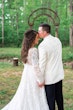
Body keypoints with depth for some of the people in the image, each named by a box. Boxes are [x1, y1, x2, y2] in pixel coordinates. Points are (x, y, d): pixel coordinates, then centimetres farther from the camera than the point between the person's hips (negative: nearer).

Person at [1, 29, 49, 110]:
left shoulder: (25, 49, 6)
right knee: (35, 97, 5)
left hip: (26, 73, 9)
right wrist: (40, 80, -16)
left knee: (26, 96, 18)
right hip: (33, 76, -8)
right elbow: (35, 66, -22)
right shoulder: (33, 50, -21)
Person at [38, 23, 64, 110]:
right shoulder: (57, 40, 2)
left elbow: (42, 64, -19)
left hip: (50, 77, -7)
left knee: (50, 98, 6)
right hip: (59, 74, 7)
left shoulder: (42, 45, -20)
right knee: (59, 96, 19)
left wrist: (41, 79, -10)